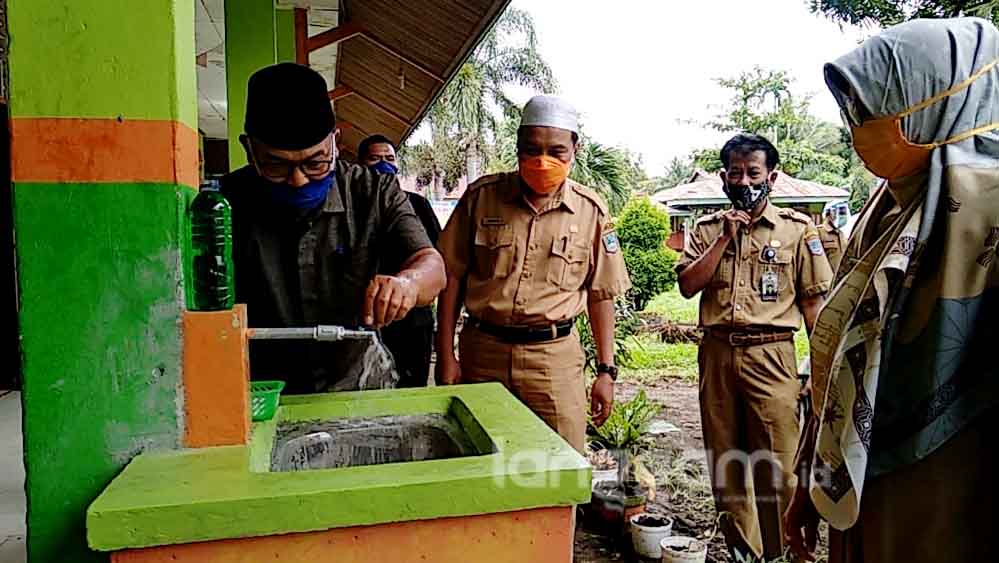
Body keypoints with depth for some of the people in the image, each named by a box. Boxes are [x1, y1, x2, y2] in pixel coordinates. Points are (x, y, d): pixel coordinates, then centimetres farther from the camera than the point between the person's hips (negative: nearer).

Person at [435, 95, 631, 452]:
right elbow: (452, 276, 3)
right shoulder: (482, 196, 0)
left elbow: (601, 295, 7)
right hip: (483, 350, 1)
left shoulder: (591, 211, 1)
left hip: (555, 355, 0)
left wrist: (606, 371, 5)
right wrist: (445, 356, 1)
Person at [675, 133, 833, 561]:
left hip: (770, 355, -3)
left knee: (776, 465, -4)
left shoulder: (797, 228, 3)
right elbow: (687, 286, -1)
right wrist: (725, 238, -7)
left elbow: (813, 302, 2)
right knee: (726, 462, 11)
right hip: (717, 353, 3)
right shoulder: (707, 229, 11)